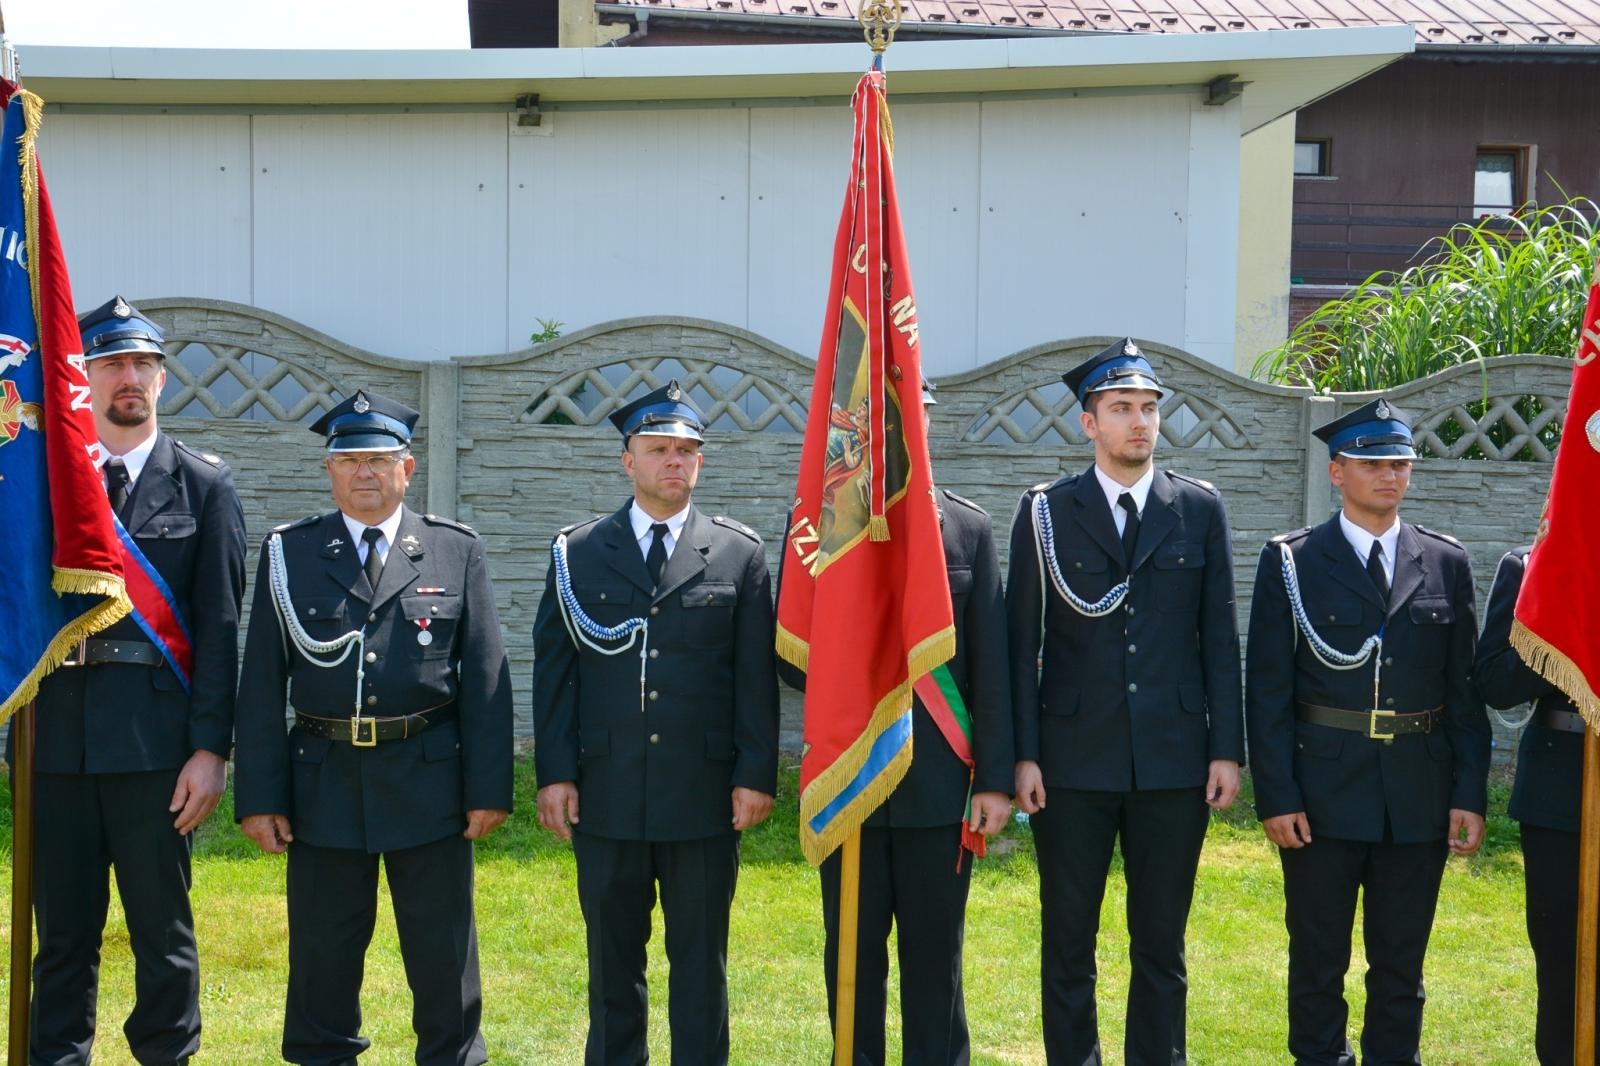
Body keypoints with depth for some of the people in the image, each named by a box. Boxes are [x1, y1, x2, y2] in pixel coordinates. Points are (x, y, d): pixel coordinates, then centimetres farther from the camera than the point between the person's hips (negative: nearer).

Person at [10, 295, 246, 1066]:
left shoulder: (203, 485, 3)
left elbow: (221, 626, -1)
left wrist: (211, 748, -7)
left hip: (153, 734, -2)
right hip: (55, 729, 2)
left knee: (162, 928, 5)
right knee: (62, 926, 9)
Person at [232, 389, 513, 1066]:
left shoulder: (456, 551, 4)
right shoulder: (289, 554, 5)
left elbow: (486, 678, 1)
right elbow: (262, 684, 2)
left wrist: (489, 788, -5)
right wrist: (258, 796, -3)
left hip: (428, 780, 0)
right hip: (324, 780, 1)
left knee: (443, 950, 7)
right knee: (323, 950, 8)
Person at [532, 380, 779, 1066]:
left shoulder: (739, 553, 5)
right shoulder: (578, 552, 6)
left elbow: (757, 675, 2)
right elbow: (554, 668, 5)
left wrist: (756, 775, -4)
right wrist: (554, 772, -2)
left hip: (704, 796, -1)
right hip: (606, 795, 1)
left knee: (700, 961, 6)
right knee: (613, 958, 9)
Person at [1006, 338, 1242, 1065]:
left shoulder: (1201, 509, 5)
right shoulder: (1046, 513, 1)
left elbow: (1220, 639, 5)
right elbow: (1022, 643, 0)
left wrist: (1227, 748, 0)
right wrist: (1022, 756, -6)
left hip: (1174, 757, 1)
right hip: (1074, 759, -1)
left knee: (1162, 943, 8)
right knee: (1067, 942, 6)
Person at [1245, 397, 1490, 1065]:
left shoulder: (1446, 565, 7)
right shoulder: (1290, 561, -1)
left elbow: (1465, 688, 6)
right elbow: (1267, 689, -3)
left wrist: (1470, 793, -1)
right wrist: (1275, 796, -10)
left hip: (1420, 796, 2)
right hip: (1323, 795, -2)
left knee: (1402, 961, 10)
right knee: (1318, 959, 8)